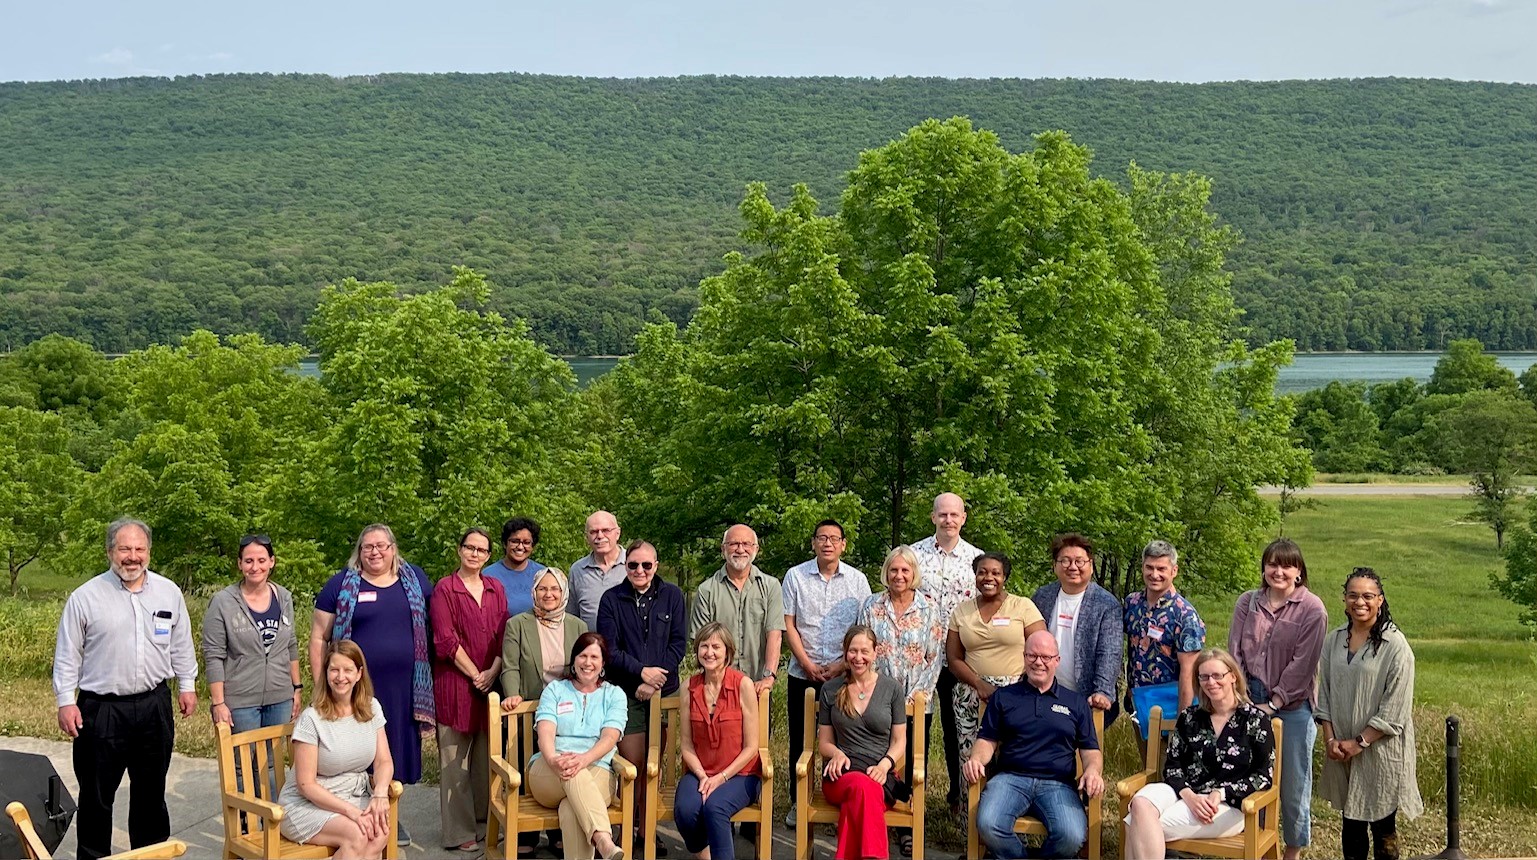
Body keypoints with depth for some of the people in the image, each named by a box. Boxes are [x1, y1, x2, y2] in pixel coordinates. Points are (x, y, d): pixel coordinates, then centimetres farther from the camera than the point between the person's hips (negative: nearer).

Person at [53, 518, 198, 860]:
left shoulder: (169, 592, 3)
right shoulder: (85, 597, -6)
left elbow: (181, 645, 13)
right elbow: (67, 655, -2)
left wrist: (187, 685, 12)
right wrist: (66, 702, -5)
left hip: (154, 704, 3)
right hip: (100, 709, -3)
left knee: (151, 791, 15)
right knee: (96, 795, 6)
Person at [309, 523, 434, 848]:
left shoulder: (414, 580, 8)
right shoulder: (341, 584, 1)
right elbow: (318, 638, 2)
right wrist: (321, 686, -4)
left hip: (403, 688, 3)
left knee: (395, 753, 11)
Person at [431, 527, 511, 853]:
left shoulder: (496, 589, 13)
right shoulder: (445, 588, -2)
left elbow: (504, 634, 8)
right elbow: (446, 639, -8)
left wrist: (493, 671, -7)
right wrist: (474, 674, -10)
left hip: (491, 681, 5)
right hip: (455, 681, -4)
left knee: (487, 755, 10)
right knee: (455, 758, -1)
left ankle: (485, 819, 22)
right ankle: (459, 832, 3)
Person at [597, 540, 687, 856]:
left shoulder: (672, 595, 5)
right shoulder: (611, 599, 2)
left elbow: (679, 643, 1)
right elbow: (609, 649, -2)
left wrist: (656, 680, -8)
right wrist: (642, 671, -13)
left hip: (664, 692, 1)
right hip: (626, 693, -1)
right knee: (632, 765, -5)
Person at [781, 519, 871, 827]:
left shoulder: (857, 580, 2)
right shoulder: (795, 576, 2)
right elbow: (788, 625, 2)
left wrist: (840, 666, -8)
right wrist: (809, 666, -6)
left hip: (844, 674, 0)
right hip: (803, 673, 1)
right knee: (800, 740, 5)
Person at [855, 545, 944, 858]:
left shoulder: (929, 608, 2)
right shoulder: (870, 606, 4)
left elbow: (934, 656, 1)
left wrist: (917, 696, -7)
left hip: (916, 702, 0)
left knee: (913, 764, 1)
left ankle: (908, 828, 12)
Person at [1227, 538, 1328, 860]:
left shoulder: (1312, 609, -7)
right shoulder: (1247, 602, 5)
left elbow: (1302, 664, -10)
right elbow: (1236, 652, 3)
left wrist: (1273, 704, -12)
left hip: (1293, 705, -3)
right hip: (1251, 701, 3)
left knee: (1293, 779, 5)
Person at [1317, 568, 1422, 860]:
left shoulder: (1395, 645, -11)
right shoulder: (1334, 640, 6)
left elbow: (1395, 707, -13)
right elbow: (1325, 693, 8)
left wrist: (1360, 742, -13)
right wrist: (1330, 739, -3)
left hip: (1380, 748, -5)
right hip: (1342, 749, 5)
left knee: (1382, 825, 3)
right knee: (1351, 822, 13)